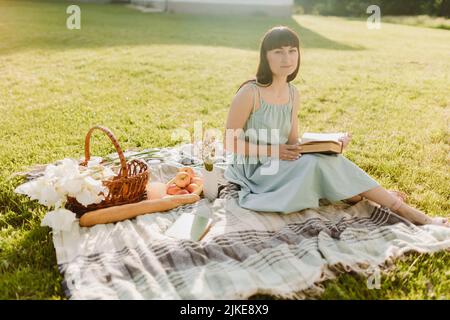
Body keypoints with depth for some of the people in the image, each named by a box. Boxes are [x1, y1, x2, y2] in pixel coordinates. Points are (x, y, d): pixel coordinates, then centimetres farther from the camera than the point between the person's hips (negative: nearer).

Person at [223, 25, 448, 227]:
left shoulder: (292, 94, 3)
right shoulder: (250, 93, -18)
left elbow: (292, 143, 4)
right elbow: (229, 143, -14)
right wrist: (272, 151, -22)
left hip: (280, 167, 7)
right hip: (255, 171, -7)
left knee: (328, 159, -19)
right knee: (317, 164, -23)